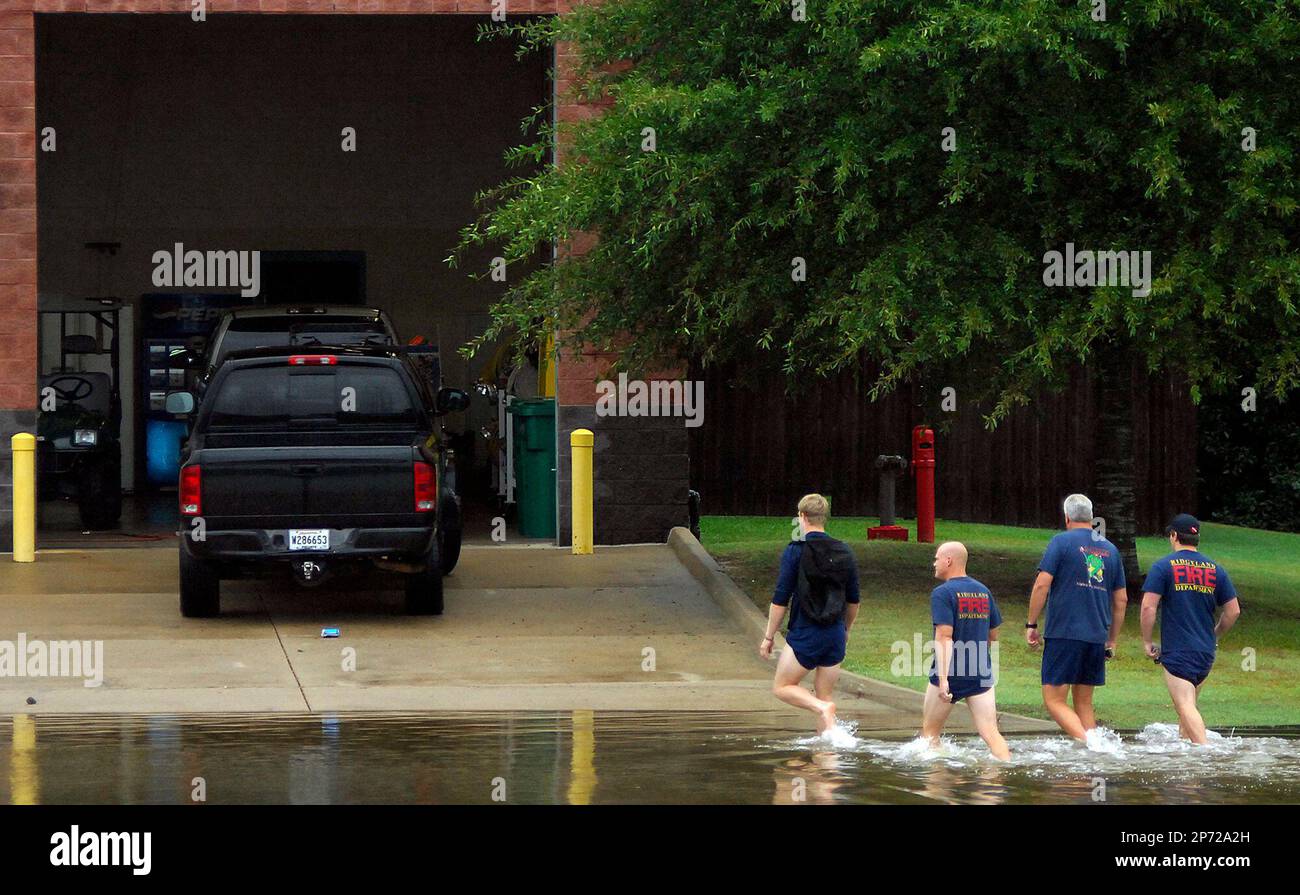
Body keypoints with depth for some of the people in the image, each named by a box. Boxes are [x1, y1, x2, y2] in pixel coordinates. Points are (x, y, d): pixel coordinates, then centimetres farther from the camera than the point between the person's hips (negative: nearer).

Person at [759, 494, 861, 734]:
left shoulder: (795, 551, -10)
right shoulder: (844, 552, 6)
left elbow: (780, 600, -11)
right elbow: (853, 599, 14)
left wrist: (768, 637, -3)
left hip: (804, 633, -5)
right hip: (835, 634, 5)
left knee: (782, 687, 8)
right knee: (824, 694, 13)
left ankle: (822, 708, -16)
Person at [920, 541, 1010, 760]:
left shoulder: (942, 593, -8)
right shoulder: (983, 592, 11)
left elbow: (944, 637, -18)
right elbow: (993, 635, 19)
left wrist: (943, 678, -23)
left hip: (950, 674, -5)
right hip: (981, 675, 5)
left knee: (930, 731, 13)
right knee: (991, 734, -5)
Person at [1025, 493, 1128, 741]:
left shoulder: (1062, 542, -2)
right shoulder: (1110, 549, 15)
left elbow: (1042, 584, -9)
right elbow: (1121, 600, 17)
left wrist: (1031, 624, -1)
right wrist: (1112, 640, 24)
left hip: (1064, 634, -5)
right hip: (1097, 637, 6)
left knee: (1054, 699, -5)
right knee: (1084, 702, 14)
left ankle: (1087, 742, -25)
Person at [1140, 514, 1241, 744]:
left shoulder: (1163, 566, -4)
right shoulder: (1215, 569, 9)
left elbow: (1148, 606, -12)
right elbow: (1234, 611, 10)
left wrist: (1147, 642, 0)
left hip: (1176, 652, -6)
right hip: (1206, 652, 6)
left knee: (1185, 706, -14)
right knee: (1188, 705, 20)